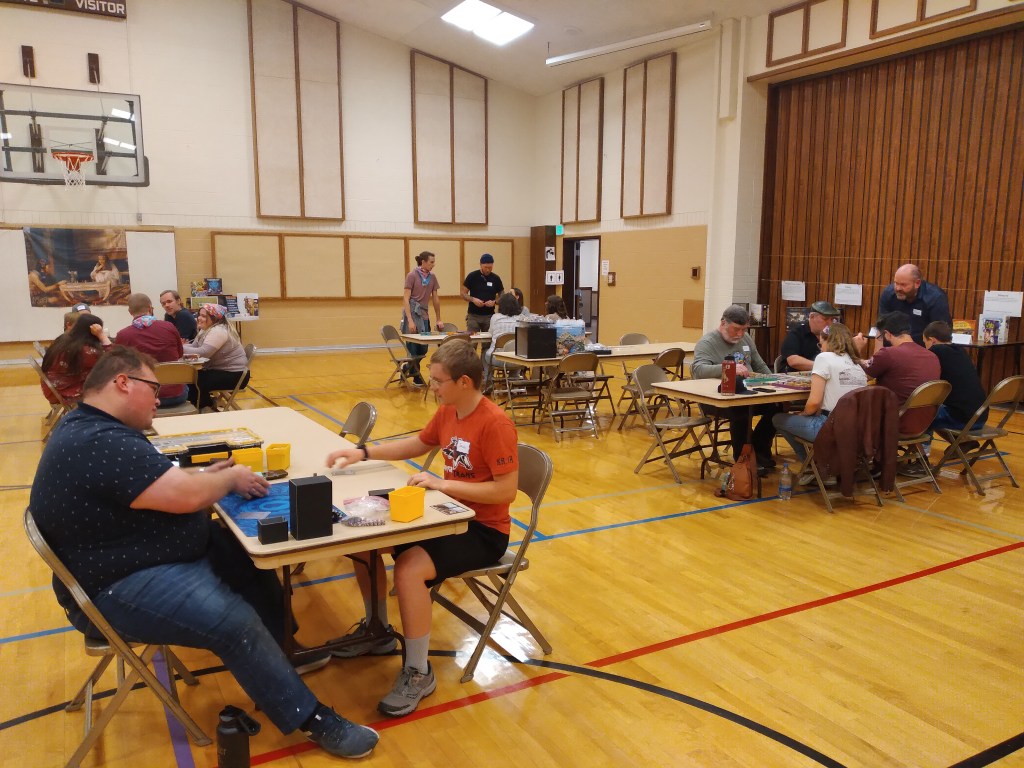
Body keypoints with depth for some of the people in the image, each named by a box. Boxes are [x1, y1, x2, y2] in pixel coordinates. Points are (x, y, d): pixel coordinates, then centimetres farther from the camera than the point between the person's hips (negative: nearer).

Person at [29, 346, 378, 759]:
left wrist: (207, 475, 2)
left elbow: (163, 485, 18)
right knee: (237, 623, -22)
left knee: (253, 559, 8)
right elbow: (186, 496, -30)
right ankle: (311, 719, -8)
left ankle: (279, 659, 22)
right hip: (121, 590, -11)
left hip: (141, 557, 11)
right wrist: (231, 477, -11)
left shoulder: (93, 429, 9)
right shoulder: (101, 444, -28)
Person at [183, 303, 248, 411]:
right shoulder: (206, 330, 12)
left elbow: (203, 352, -28)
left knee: (195, 383, -18)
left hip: (234, 375, -10)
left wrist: (181, 348, -25)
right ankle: (208, 404, 12)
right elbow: (194, 346, 4)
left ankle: (207, 409, 4)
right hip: (220, 370, 10)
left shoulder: (218, 331, -20)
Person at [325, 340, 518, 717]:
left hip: (484, 530, -9)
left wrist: (442, 484, -26)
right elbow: (416, 444, 18)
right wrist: (363, 452, 6)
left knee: (409, 567, -29)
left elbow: (506, 490, -26)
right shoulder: (447, 411, 2)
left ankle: (418, 673, -8)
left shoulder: (495, 424, -24)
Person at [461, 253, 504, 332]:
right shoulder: (472, 276, -1)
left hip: (489, 316, 1)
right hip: (473, 315, -1)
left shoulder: (495, 279, 4)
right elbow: (463, 294, 4)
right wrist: (473, 299, -15)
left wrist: (494, 302, -11)